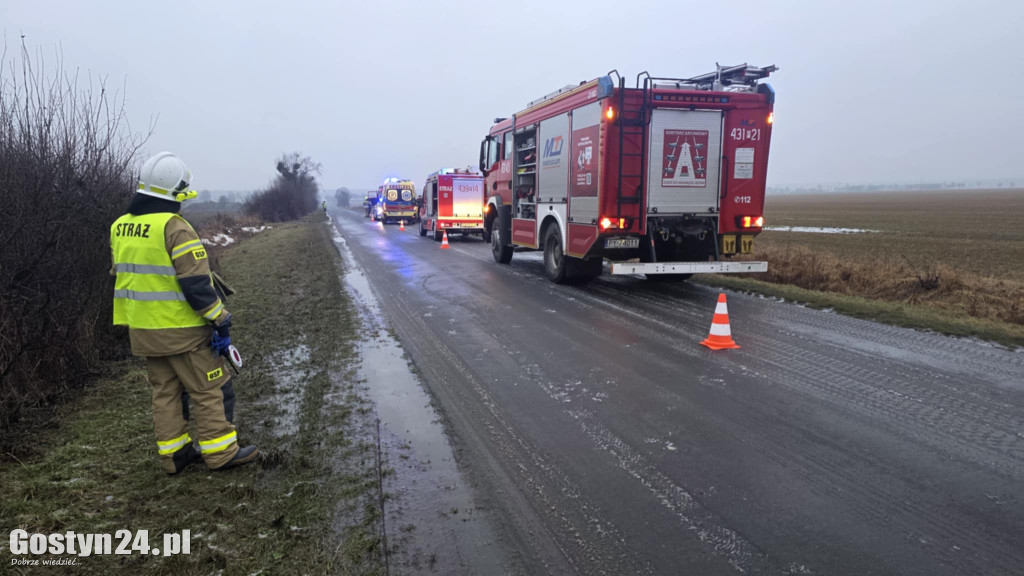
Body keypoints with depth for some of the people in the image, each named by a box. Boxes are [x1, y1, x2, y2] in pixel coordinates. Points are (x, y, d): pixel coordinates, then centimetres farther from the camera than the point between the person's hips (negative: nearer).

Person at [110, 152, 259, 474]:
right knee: (211, 390, 3)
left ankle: (173, 454, 24)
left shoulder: (120, 228, 7)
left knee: (165, 391, 17)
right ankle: (220, 452, 9)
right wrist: (221, 320, -13)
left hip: (143, 331, 8)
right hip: (182, 330, -8)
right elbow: (197, 284, -21)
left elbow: (123, 277, 17)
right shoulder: (174, 228, -19)